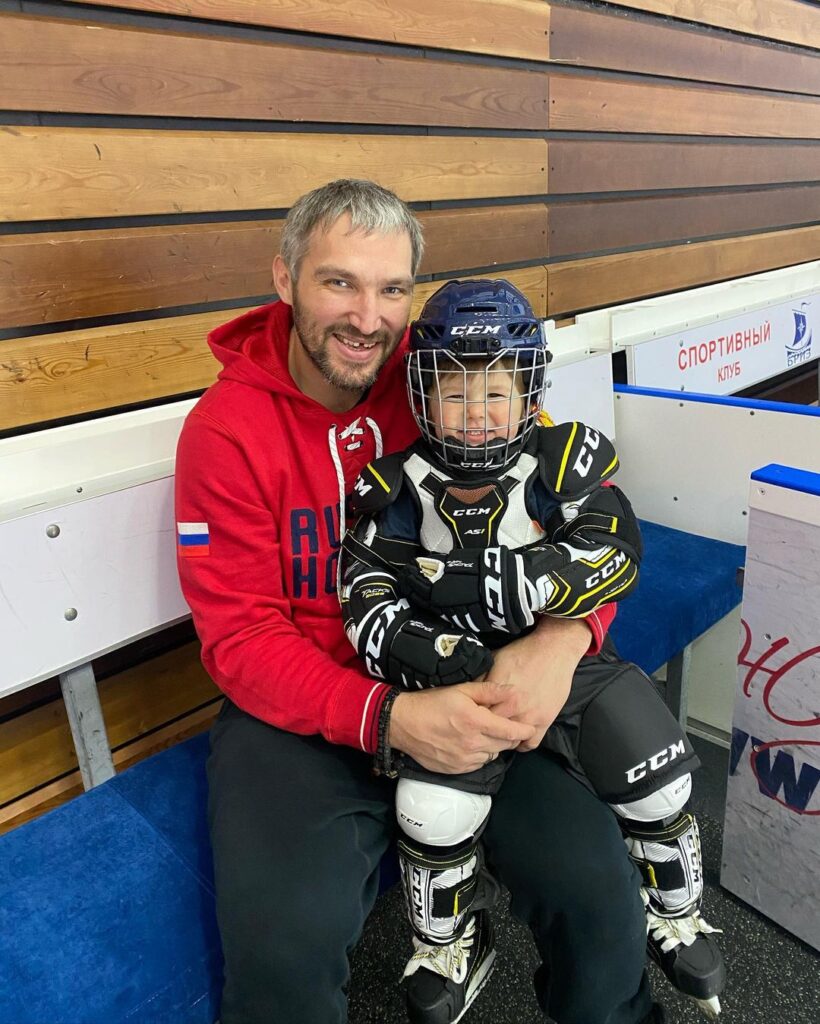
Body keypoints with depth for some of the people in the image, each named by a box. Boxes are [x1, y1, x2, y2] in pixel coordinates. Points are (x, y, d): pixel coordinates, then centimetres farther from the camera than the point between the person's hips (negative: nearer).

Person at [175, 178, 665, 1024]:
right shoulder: (226, 428, -9)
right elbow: (238, 637, -10)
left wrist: (562, 638, -22)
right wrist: (387, 717, -25)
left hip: (466, 686, 2)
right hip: (304, 708, -1)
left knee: (595, 884, -11)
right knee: (286, 945, -23)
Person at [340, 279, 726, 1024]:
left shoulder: (567, 460, -7)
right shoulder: (397, 488, -6)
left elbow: (614, 556, -20)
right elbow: (368, 606, -8)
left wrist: (468, 579, -27)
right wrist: (432, 655, -27)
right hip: (460, 679, 0)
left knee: (661, 785, -4)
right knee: (434, 814, -16)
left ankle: (676, 919, 32)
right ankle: (450, 949, 20)